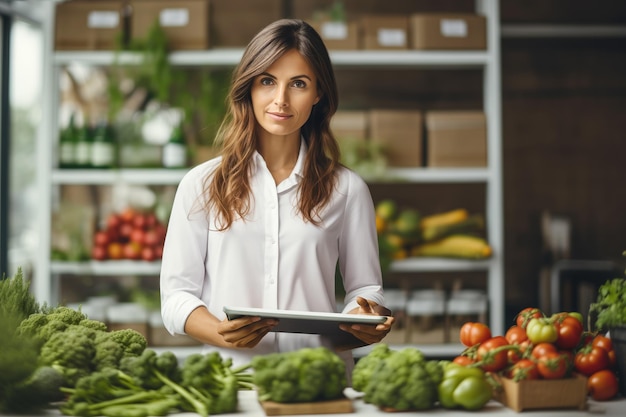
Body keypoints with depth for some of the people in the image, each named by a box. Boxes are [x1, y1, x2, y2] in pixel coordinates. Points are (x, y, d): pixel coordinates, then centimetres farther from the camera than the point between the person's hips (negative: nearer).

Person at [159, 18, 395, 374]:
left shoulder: (347, 189, 11)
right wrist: (221, 333, -13)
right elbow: (177, 294, 6)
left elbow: (365, 288, 15)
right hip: (231, 374, -1)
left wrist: (368, 321, -8)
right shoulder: (202, 184, 9)